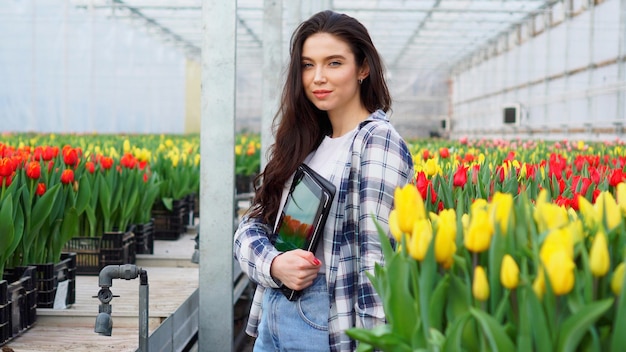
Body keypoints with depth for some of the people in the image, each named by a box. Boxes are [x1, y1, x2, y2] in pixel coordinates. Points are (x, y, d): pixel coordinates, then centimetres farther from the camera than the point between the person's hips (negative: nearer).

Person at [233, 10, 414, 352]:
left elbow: (378, 263, -19)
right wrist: (274, 264, -13)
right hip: (272, 320, 7)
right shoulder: (304, 144, 8)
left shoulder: (376, 140, -13)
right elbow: (251, 227, 7)